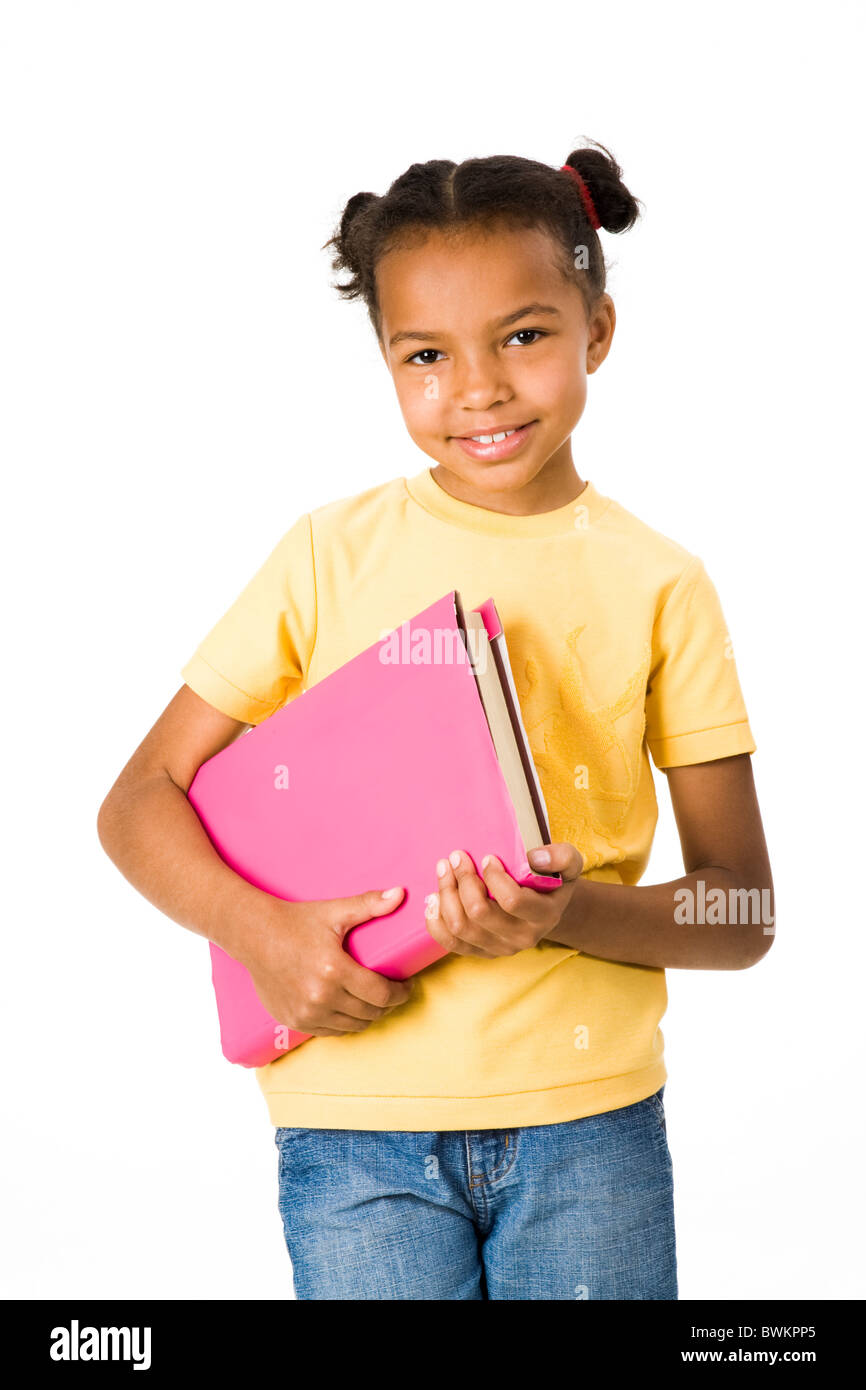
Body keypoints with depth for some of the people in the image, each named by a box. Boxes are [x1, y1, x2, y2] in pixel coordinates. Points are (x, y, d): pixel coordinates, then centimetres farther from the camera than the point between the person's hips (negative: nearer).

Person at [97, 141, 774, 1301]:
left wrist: (576, 912, -17)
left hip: (589, 1116, 1)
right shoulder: (334, 554, 0)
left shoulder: (657, 583, 0)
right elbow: (139, 803, 2)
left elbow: (743, 911, 2)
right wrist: (260, 932, -15)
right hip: (356, 1125, 0)